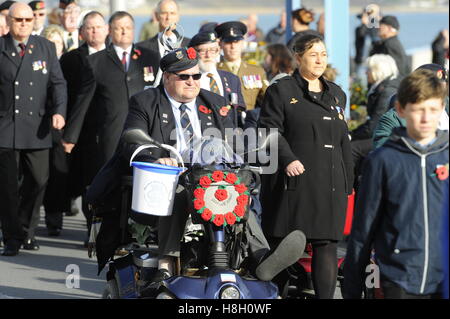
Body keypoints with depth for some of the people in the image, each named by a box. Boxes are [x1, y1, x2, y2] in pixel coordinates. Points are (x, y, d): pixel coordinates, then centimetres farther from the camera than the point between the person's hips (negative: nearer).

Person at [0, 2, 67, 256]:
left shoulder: (46, 47, 9)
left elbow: (58, 83, 6)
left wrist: (59, 111, -10)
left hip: (37, 128, 2)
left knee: (38, 181, 4)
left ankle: (27, 231, 21)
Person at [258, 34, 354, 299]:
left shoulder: (336, 95, 20)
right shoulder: (281, 91, 3)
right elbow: (270, 129, -6)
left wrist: (348, 181, 16)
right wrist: (287, 159, -19)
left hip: (330, 184, 5)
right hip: (294, 179, -5)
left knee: (327, 243, -1)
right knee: (282, 244, -3)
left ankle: (326, 296, 0)